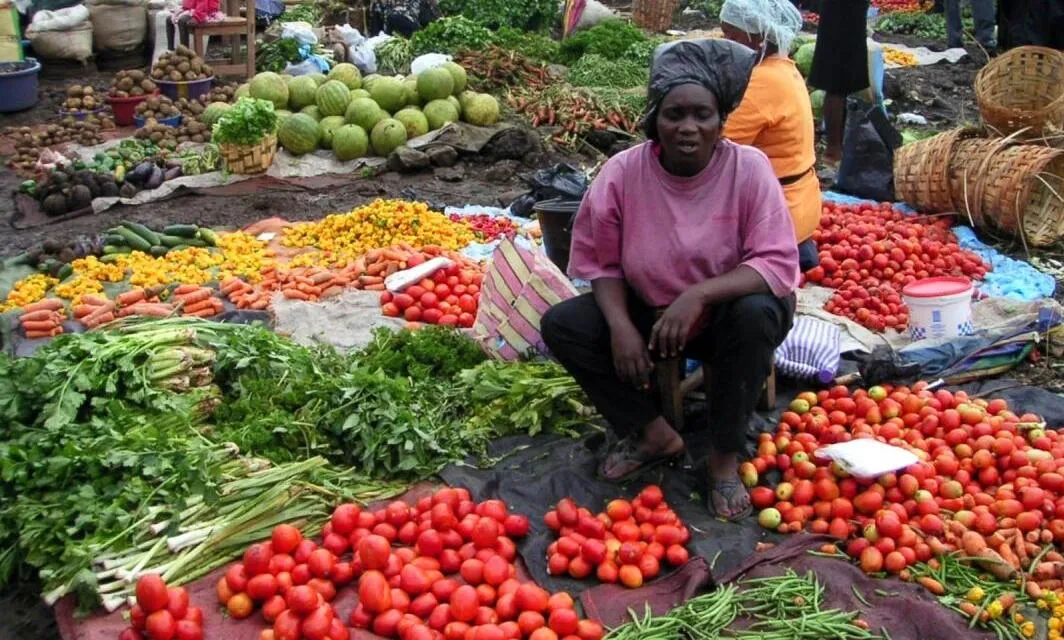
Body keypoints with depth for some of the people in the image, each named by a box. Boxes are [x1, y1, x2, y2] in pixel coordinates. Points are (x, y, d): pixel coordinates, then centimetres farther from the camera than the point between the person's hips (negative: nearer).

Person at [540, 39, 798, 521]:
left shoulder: (749, 169, -20)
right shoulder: (623, 172, -15)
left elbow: (778, 265, -25)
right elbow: (600, 262, -7)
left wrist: (700, 294, -38)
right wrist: (621, 325, -24)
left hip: (727, 316, -2)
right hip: (650, 312, 3)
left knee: (756, 314, -35)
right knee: (560, 326, -17)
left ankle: (725, 456, -15)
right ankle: (654, 434, -3)